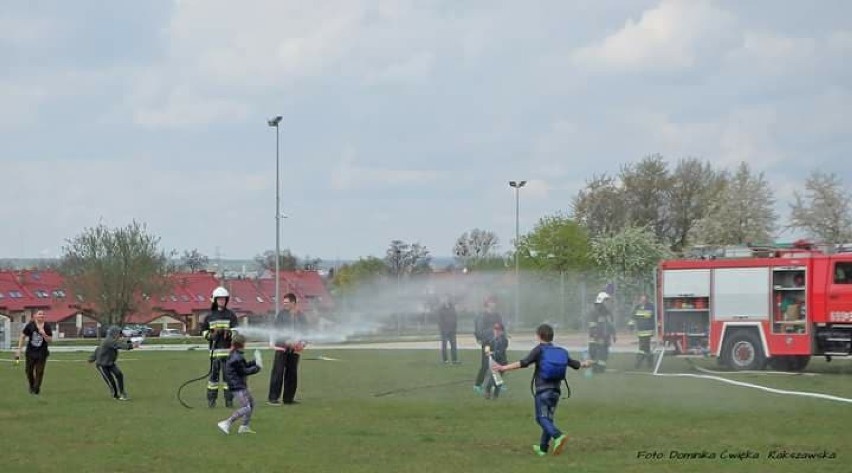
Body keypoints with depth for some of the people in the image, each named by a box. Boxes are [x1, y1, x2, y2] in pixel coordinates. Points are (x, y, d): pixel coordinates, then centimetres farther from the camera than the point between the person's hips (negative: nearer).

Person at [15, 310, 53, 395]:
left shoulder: (47, 327, -3)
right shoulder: (30, 325, -5)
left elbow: (50, 340, -3)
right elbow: (23, 337, 0)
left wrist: (44, 335, -22)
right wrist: (19, 349, -4)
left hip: (42, 353, 0)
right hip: (31, 352, 0)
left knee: (39, 371, -4)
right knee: (29, 371, 6)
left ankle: (37, 389, 8)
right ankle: (31, 386, 31)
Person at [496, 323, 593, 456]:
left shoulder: (539, 350, -4)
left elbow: (523, 363, -16)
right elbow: (574, 364, 21)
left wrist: (504, 368, -17)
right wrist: (585, 364, 42)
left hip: (542, 389, -6)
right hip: (556, 389, 6)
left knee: (542, 418, -6)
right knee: (548, 418, 14)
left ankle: (558, 436, -30)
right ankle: (543, 448, 18)